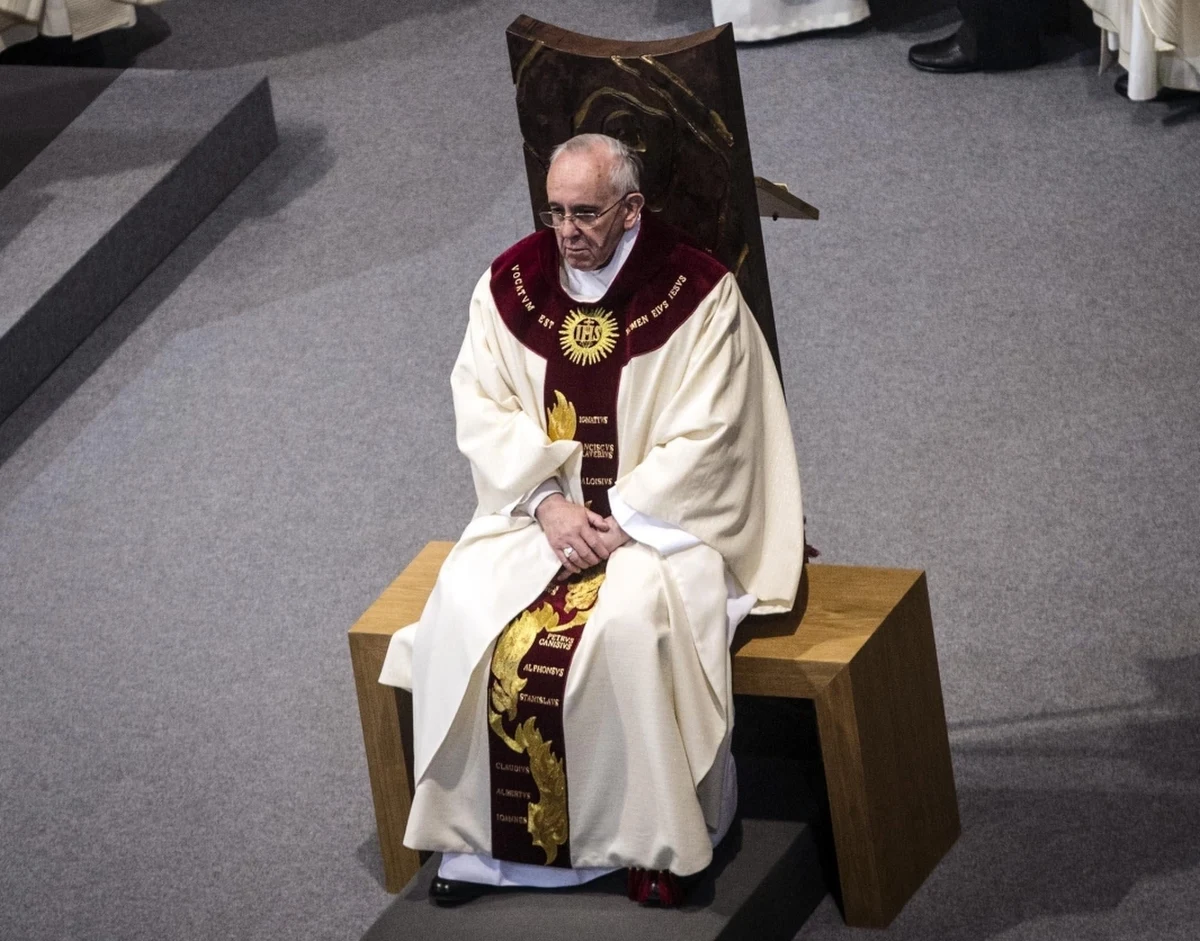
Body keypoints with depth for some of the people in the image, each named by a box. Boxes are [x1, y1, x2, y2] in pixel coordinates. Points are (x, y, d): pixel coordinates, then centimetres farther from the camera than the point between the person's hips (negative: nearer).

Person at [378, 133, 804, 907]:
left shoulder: (698, 293, -12)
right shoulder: (511, 283, 0)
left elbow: (703, 438, -13)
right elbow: (483, 408, -1)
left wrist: (619, 521, -19)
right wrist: (549, 503, -14)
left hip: (661, 514, -4)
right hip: (542, 507, 4)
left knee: (631, 621, -32)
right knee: (466, 611, -21)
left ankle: (663, 835, -15)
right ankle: (481, 831, -8)